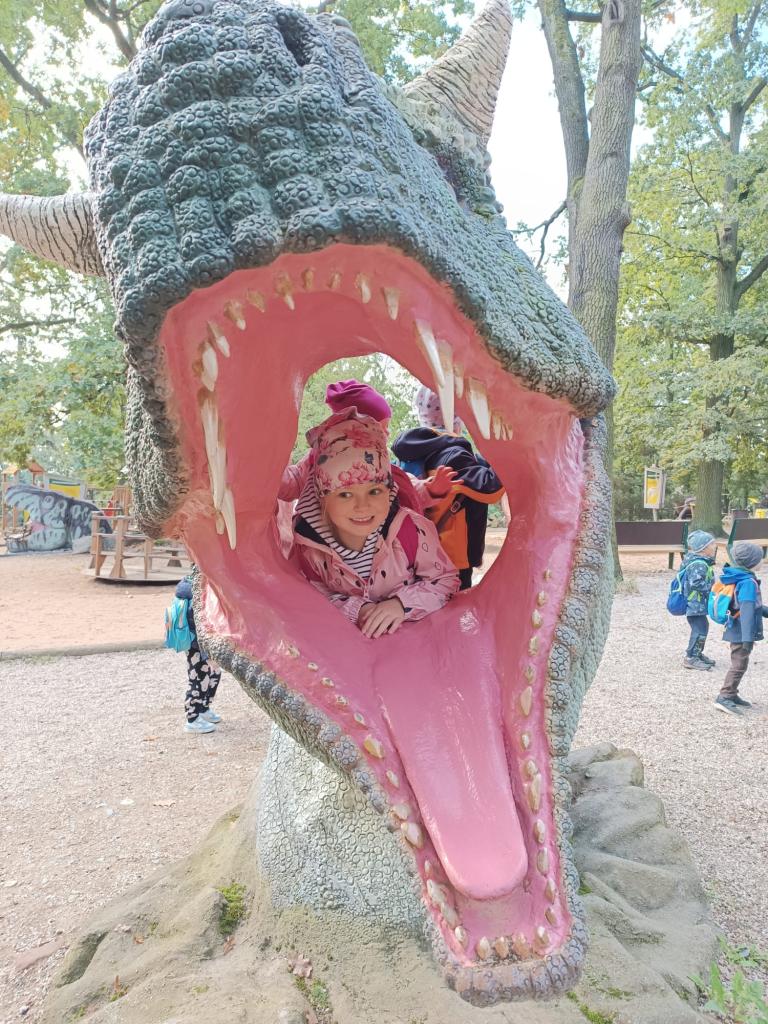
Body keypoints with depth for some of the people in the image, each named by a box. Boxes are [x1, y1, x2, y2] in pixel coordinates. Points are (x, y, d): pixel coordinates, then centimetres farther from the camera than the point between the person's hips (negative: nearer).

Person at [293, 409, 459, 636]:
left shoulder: (411, 529, -21)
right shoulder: (308, 541, -16)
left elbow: (446, 580, -7)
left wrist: (401, 604, -22)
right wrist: (357, 610, -21)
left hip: (413, 633, 0)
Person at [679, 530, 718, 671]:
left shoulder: (701, 562, 11)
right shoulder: (699, 565, -23)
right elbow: (695, 583, -32)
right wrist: (710, 587, -21)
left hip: (697, 604, 11)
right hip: (695, 604, -11)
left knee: (703, 627, 21)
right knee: (699, 630, -6)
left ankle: (698, 654, 34)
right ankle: (691, 658, 1)